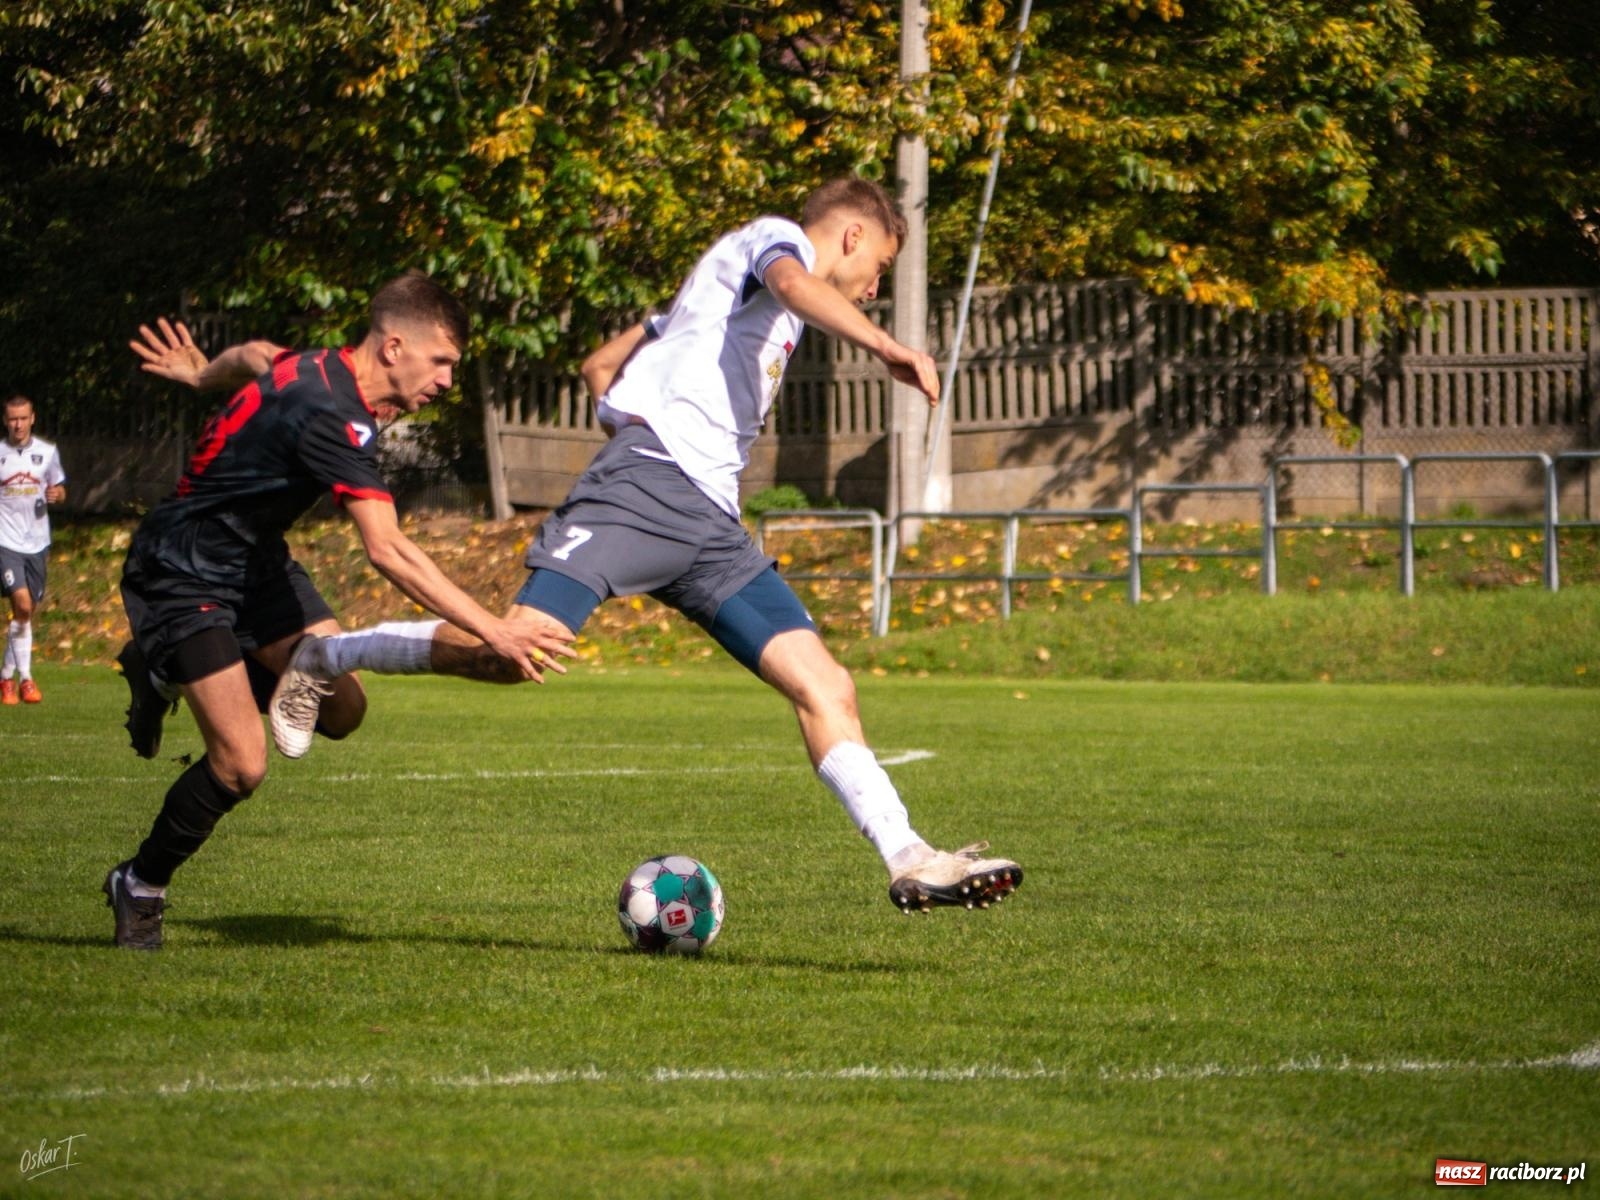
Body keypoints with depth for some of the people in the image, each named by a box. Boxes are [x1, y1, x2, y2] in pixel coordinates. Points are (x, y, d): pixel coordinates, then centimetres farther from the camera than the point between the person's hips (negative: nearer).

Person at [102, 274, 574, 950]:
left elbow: (255, 356, 20)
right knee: (241, 766, -16)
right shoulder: (334, 417, -32)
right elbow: (387, 552, -40)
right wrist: (493, 634, -44)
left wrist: (202, 373, 43)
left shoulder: (330, 370, -3)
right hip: (183, 577, -10)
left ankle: (174, 677, 20)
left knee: (340, 708, -2)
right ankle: (139, 887, 9)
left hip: (256, 559, 10)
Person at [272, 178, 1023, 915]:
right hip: (647, 485, -10)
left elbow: (600, 365, 37)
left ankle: (908, 860, -6)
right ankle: (325, 659, -2)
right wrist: (885, 347, -32)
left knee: (824, 687, -2)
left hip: (710, 523, 10)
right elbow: (791, 282, -19)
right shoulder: (773, 239, 9)